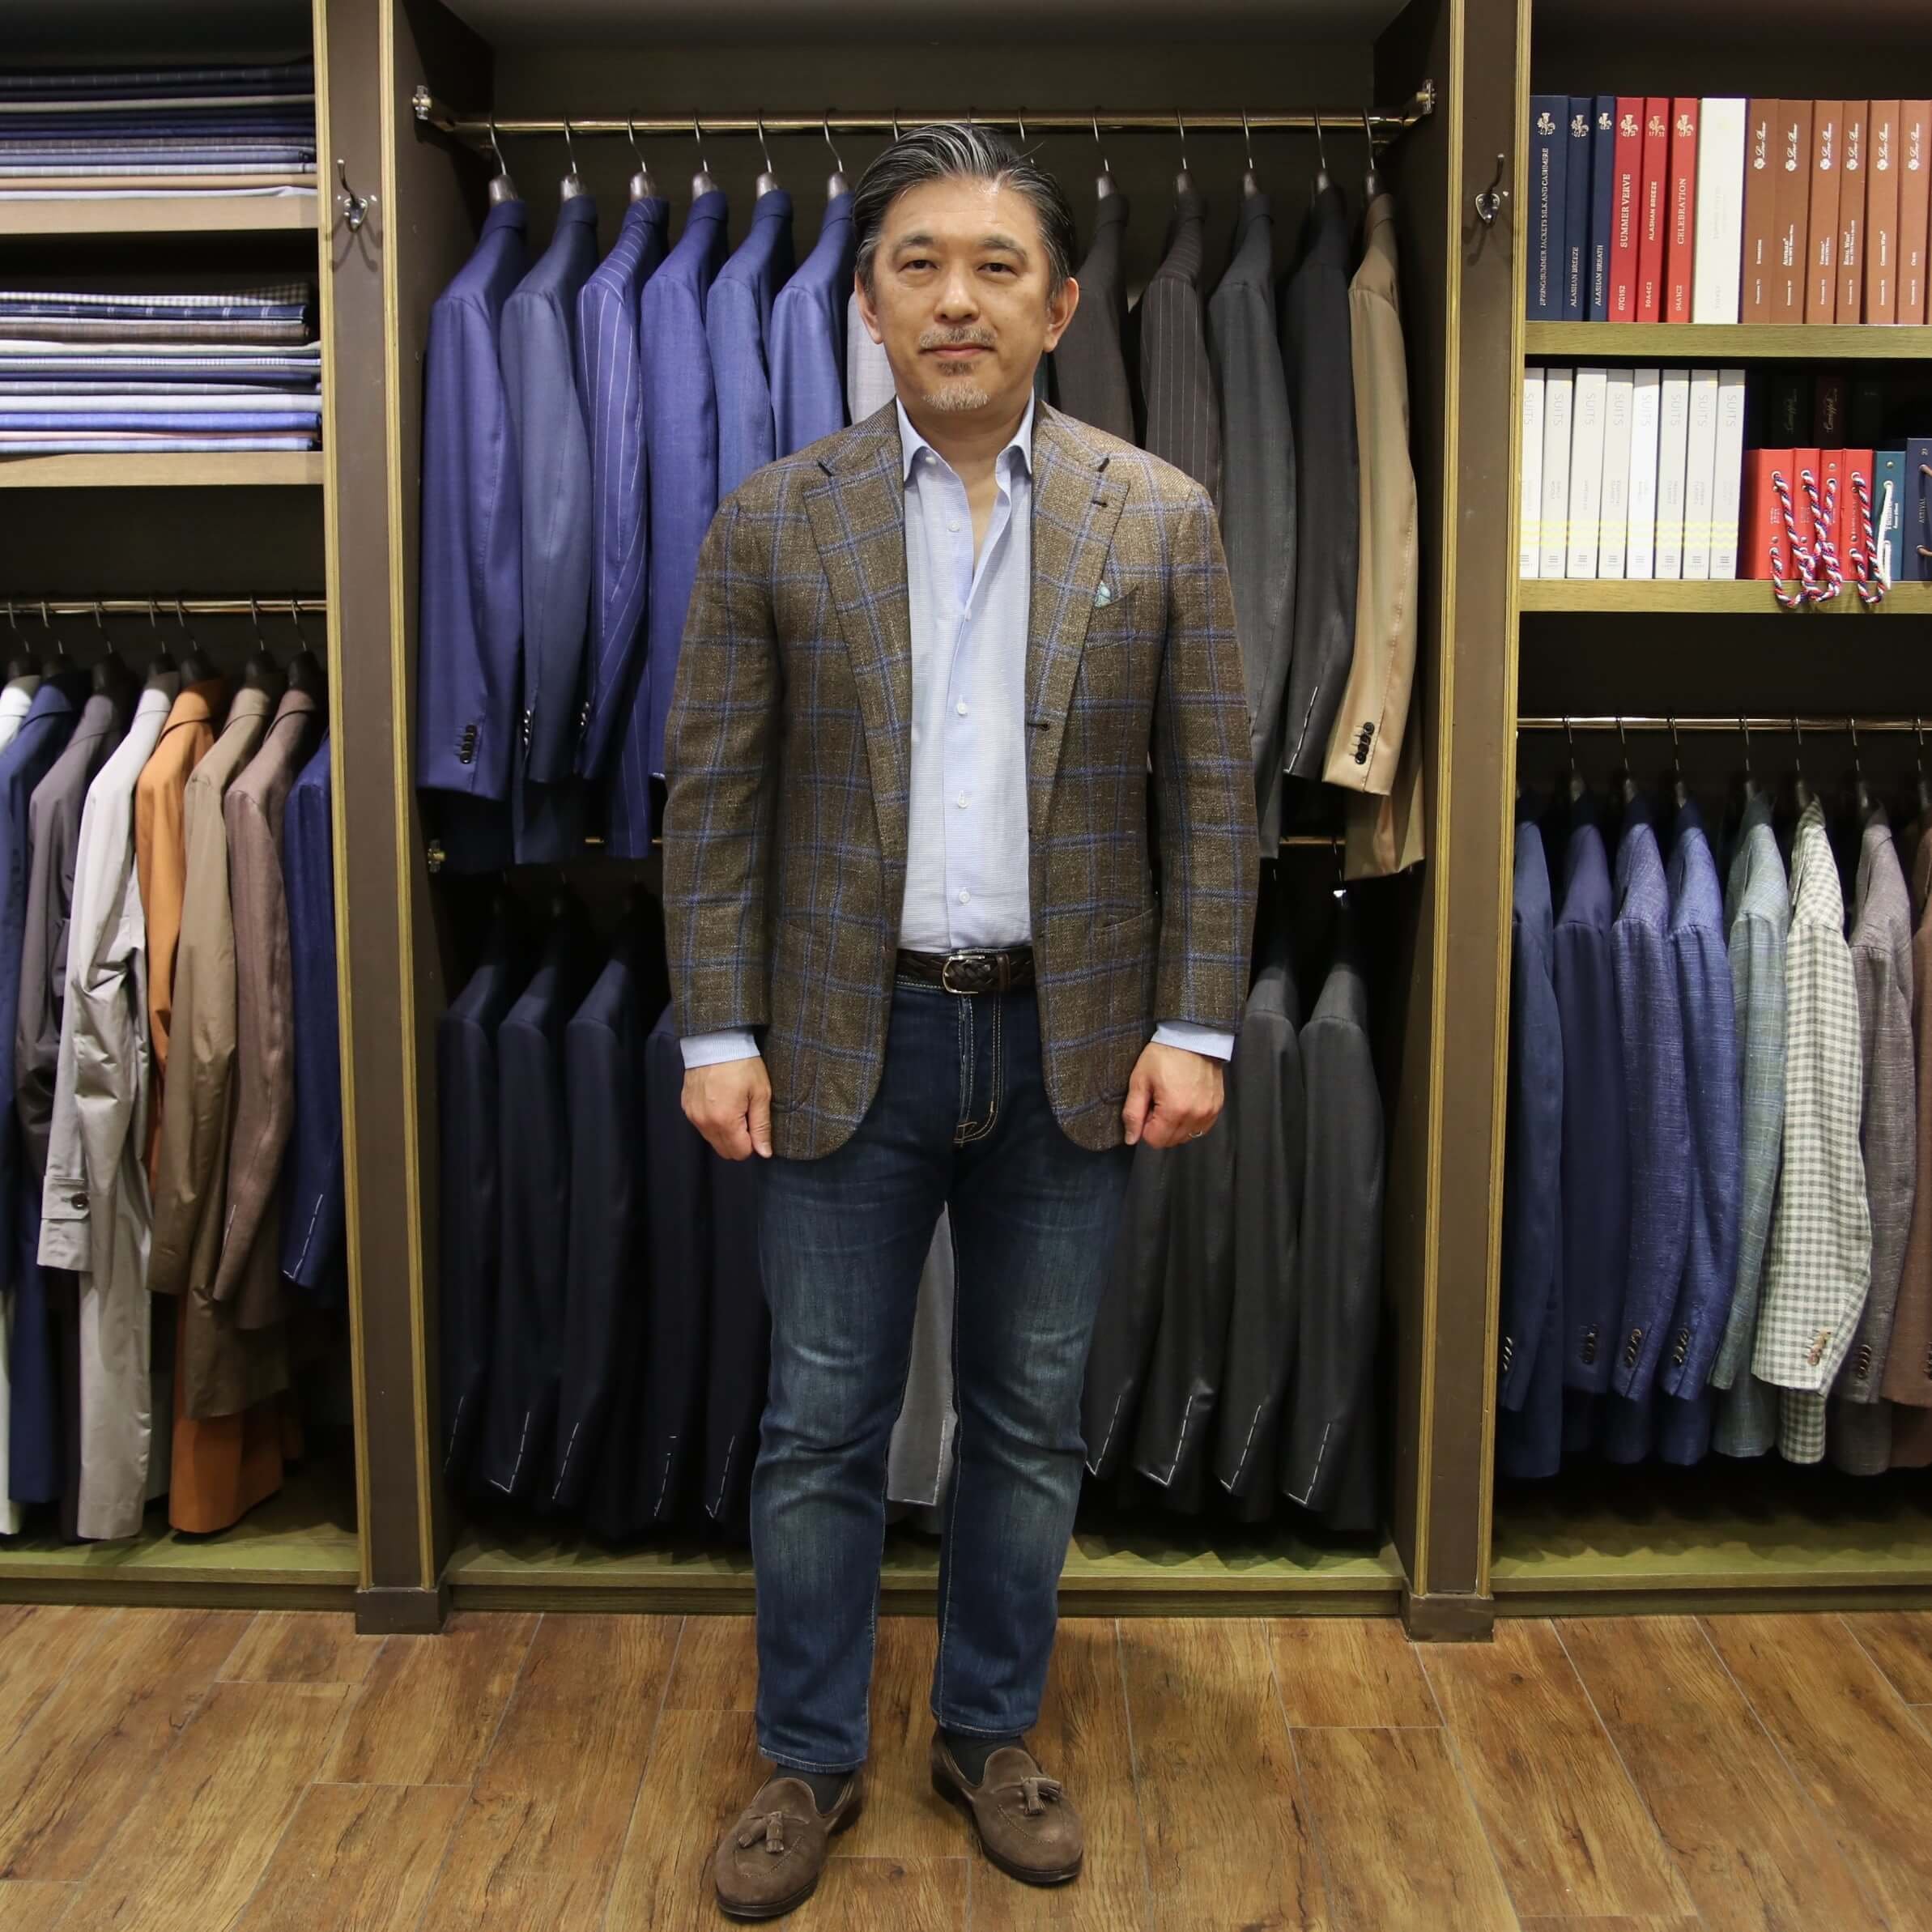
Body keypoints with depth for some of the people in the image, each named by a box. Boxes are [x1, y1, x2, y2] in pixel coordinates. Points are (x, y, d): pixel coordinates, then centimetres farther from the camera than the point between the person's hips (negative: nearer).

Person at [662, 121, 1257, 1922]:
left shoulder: (1160, 520, 0)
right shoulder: (773, 523, -1)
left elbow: (1210, 795, 0)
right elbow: (712, 797, -1)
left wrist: (1193, 1028, -6)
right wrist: (717, 1035, -6)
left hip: (1070, 1044, 1)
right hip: (847, 1037, 0)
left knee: (1030, 1422, 13)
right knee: (820, 1425, 9)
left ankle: (989, 1731, 34)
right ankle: (809, 1758, 29)